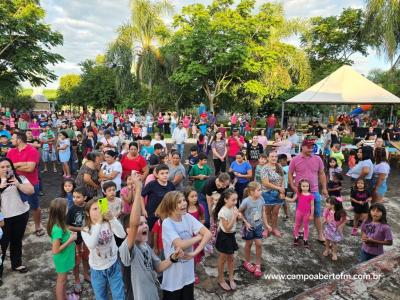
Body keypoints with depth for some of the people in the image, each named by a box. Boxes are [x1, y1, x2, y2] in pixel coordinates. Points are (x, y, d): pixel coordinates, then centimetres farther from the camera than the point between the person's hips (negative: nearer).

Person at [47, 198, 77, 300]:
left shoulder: (58, 225, -8)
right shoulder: (58, 229, -35)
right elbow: (55, 250, -29)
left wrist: (69, 234, -3)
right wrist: (70, 240, -26)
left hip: (65, 257, 9)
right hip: (62, 259, -9)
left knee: (63, 279, 28)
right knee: (61, 281, 15)